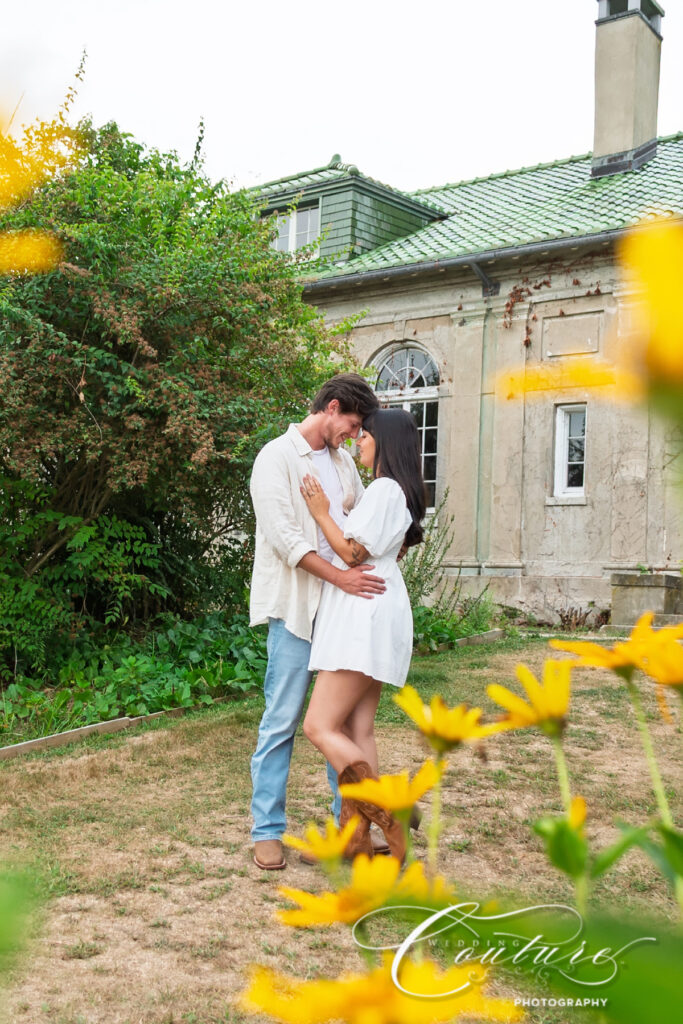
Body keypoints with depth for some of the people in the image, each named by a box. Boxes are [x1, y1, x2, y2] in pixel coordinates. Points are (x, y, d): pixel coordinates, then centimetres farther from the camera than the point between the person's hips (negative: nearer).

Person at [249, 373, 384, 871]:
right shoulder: (277, 457, -6)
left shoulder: (343, 461, 16)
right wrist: (339, 575, -22)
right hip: (295, 606, -7)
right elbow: (282, 534, -15)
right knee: (282, 721, -2)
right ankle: (268, 830, 9)